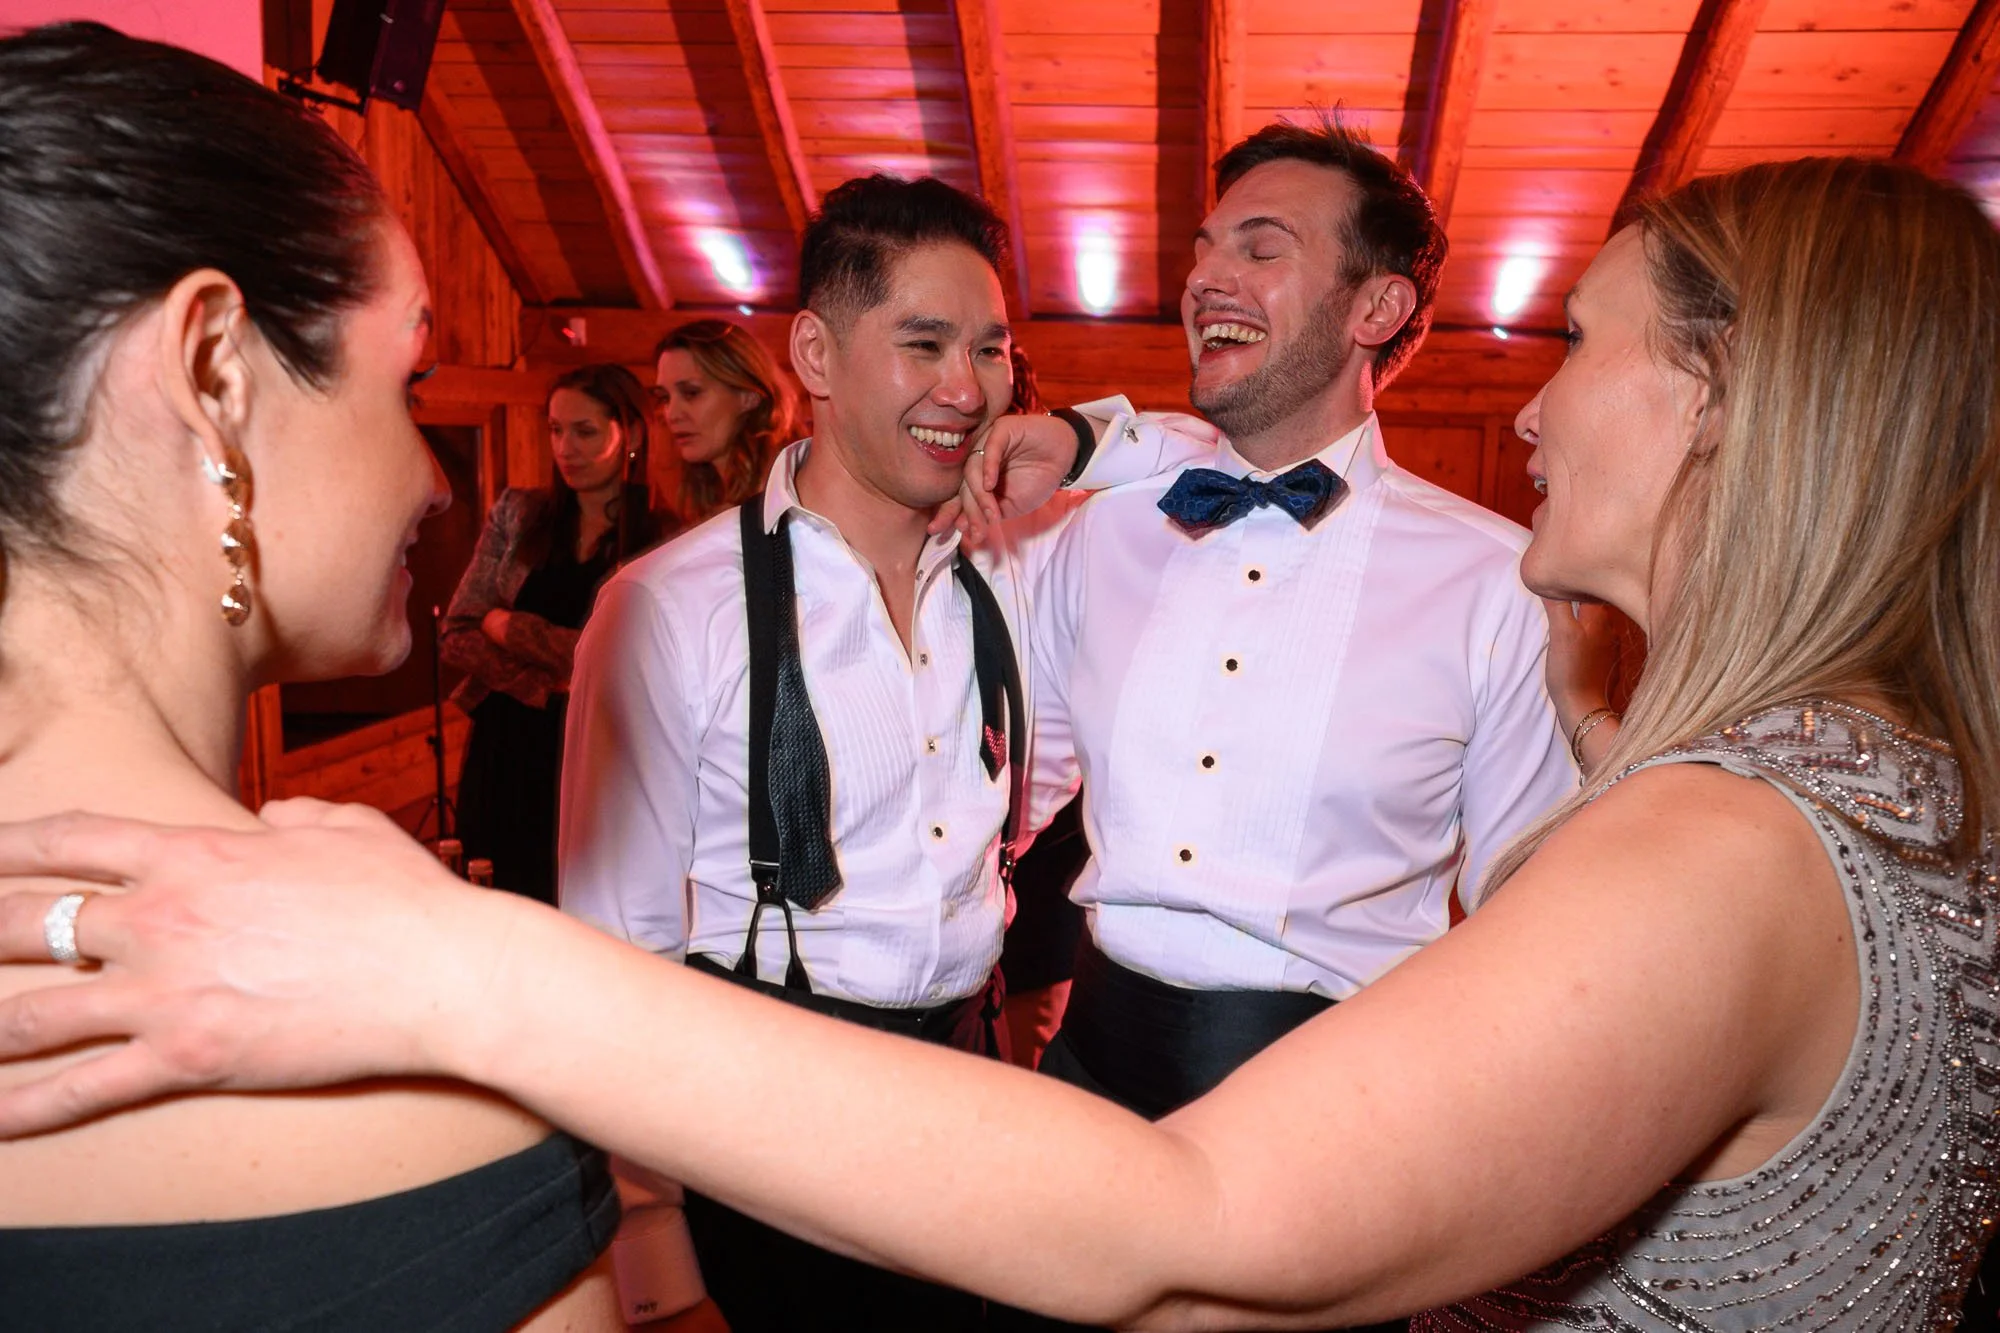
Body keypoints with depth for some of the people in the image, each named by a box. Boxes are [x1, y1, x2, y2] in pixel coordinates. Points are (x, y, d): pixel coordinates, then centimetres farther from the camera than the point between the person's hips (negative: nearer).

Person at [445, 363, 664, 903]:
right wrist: (541, 687, -11)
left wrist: (510, 626, -6)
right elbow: (458, 634, 4)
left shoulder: (658, 540, -5)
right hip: (506, 752, 3)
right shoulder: (518, 512, 7)